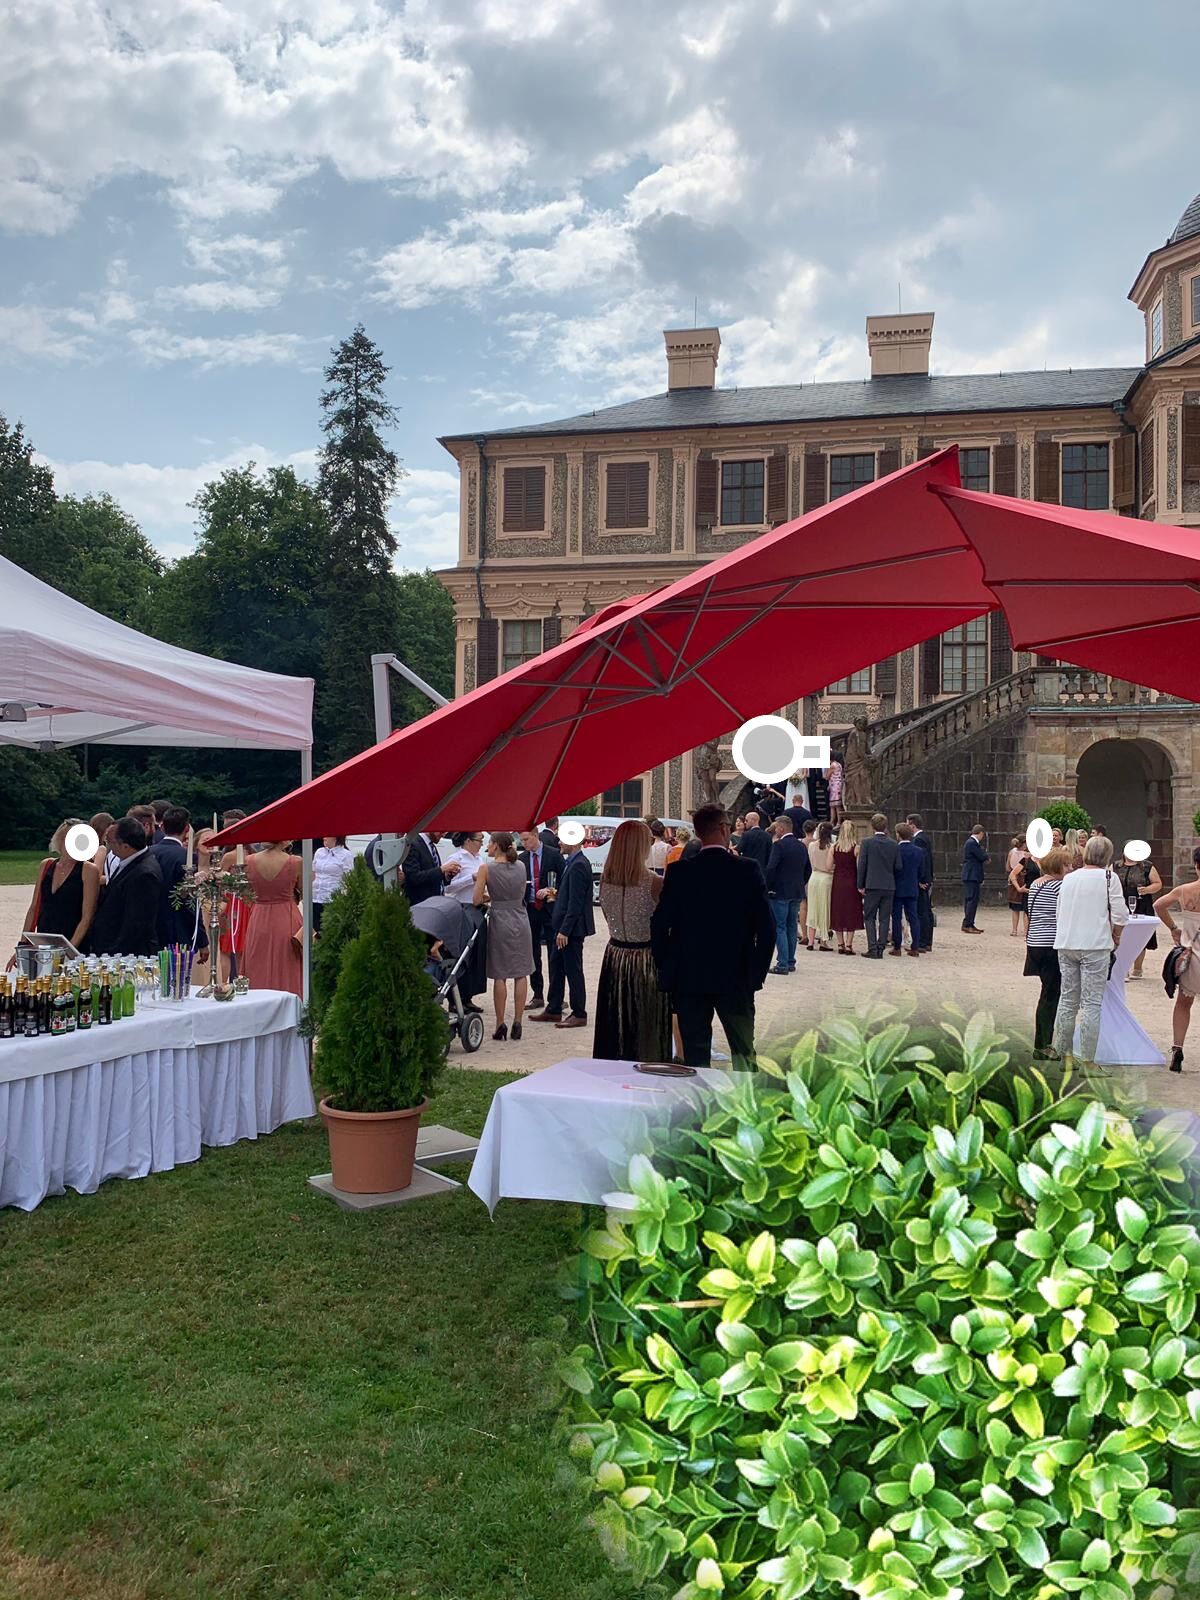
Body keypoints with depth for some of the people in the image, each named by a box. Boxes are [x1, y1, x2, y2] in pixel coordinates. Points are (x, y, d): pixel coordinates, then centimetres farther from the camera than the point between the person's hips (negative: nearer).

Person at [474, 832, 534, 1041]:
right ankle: (517, 1023, 9)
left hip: (499, 922, -3)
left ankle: (500, 1024, 6)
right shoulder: (521, 866, 3)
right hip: (520, 920, 3)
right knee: (521, 974, 7)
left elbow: (477, 900, -8)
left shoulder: (486, 869, -9)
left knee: (500, 975, 4)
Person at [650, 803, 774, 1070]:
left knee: (695, 1056, 7)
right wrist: (758, 973, 4)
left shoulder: (679, 872, -5)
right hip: (736, 979, 0)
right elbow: (766, 928, -6)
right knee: (743, 1052, 13)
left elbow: (659, 925, -5)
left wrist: (665, 971, 6)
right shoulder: (748, 870, -6)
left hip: (689, 979, 0)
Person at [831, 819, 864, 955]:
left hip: (838, 882, 3)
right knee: (852, 914, 4)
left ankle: (840, 944, 13)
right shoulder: (856, 848, -9)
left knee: (838, 913, 11)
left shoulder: (834, 847, -2)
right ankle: (848, 945, 1)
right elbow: (859, 868, -10)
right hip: (851, 883, -3)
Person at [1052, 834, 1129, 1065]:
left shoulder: (1069, 878, 11)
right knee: (1092, 1004, -1)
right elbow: (1120, 914, -8)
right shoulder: (1108, 877, -5)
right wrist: (1115, 936, 8)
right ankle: (1087, 1059, -2)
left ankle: (1062, 1054, 19)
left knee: (1068, 1000, 13)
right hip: (1095, 946, -5)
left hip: (1066, 945, 5)